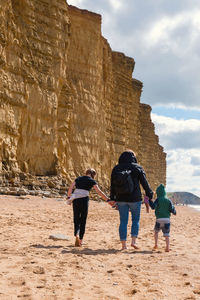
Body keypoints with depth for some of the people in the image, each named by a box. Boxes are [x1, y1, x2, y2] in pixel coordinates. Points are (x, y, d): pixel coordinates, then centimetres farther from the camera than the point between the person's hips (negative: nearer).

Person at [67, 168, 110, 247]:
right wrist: (108, 200, -4)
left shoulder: (78, 178, 16)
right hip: (84, 199, -3)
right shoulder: (92, 181, 4)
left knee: (76, 219, 11)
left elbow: (70, 188, 8)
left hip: (75, 200, 3)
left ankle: (77, 235, -15)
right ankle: (80, 240, 13)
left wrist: (69, 197, 15)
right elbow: (99, 192, -4)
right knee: (83, 220, 11)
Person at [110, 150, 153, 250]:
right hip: (134, 199, -2)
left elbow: (112, 185, 9)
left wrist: (112, 198, 16)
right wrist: (149, 195, 9)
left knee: (123, 221, 7)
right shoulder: (137, 168, -3)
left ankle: (123, 244, 7)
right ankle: (133, 241, 0)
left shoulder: (116, 169, 6)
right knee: (136, 219, 12)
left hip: (121, 199, 3)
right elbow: (144, 183, -1)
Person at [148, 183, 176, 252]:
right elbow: (172, 210, 3)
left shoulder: (158, 199, -1)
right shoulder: (168, 200, 8)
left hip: (159, 219, -2)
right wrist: (174, 212, 24)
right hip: (167, 219, 2)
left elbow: (153, 206, -15)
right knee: (166, 234, 3)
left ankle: (156, 244, 18)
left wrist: (149, 201, -5)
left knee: (156, 231, 21)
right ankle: (167, 247, -10)